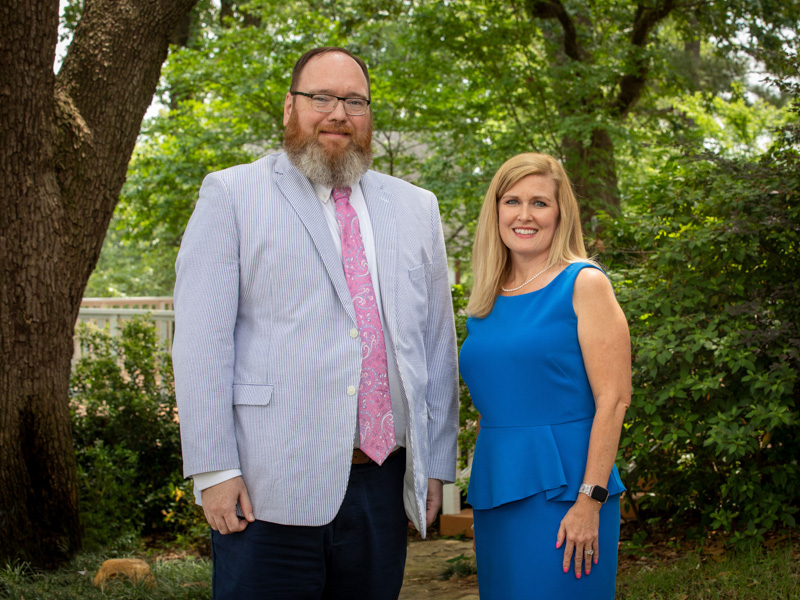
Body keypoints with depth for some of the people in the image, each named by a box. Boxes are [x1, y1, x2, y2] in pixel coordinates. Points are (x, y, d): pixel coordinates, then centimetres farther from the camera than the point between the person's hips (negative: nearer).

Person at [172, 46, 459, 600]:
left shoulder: (416, 209, 15)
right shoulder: (232, 195, 3)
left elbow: (437, 341, 15)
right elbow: (201, 341, -3)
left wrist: (436, 465, 10)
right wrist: (214, 471, -10)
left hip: (382, 485, 4)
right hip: (268, 491, -4)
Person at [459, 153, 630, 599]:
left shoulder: (583, 284, -6)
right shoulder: (486, 302, 11)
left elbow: (614, 399, -11)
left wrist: (590, 500, -17)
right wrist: (483, 487, 14)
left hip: (561, 490, -6)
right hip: (496, 490, 6)